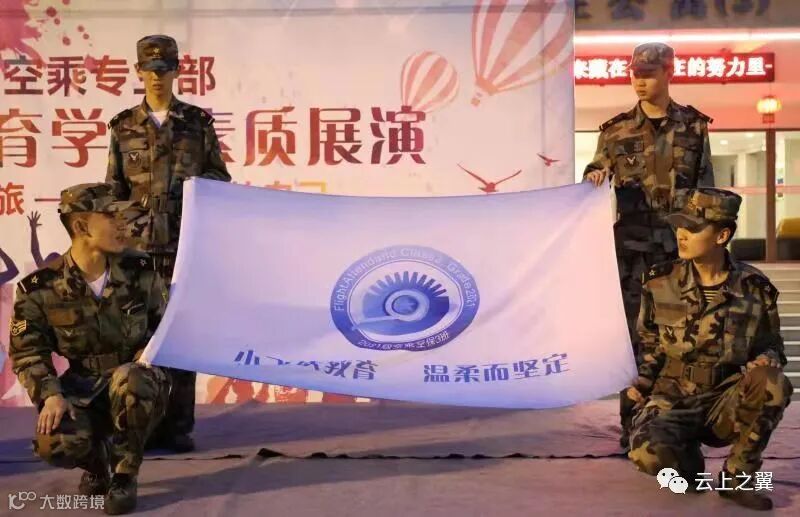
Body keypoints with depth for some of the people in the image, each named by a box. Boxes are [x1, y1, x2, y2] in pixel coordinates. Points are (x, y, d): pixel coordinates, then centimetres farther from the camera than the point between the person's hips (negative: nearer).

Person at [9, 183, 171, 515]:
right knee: (54, 442, -30)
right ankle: (96, 462, 11)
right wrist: (50, 395, -21)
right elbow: (28, 352, -5)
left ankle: (124, 476, -10)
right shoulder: (40, 288, -10)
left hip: (137, 389, 0)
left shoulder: (141, 271, -6)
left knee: (127, 378, -37)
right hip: (82, 388, 0)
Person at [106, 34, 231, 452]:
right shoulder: (123, 126, 9)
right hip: (139, 244, 1)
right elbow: (114, 190, 9)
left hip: (187, 242, -1)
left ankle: (178, 424, 10)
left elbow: (221, 178, 9)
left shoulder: (198, 122, 6)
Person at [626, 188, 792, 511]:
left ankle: (736, 477, -10)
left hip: (725, 402, 1)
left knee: (773, 385, -33)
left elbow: (771, 346, 11)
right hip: (672, 398, -1)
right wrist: (640, 380, -4)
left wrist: (767, 360, -13)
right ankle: (688, 459, 7)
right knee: (649, 454, -33)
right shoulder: (661, 282, -3)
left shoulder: (754, 288, -4)